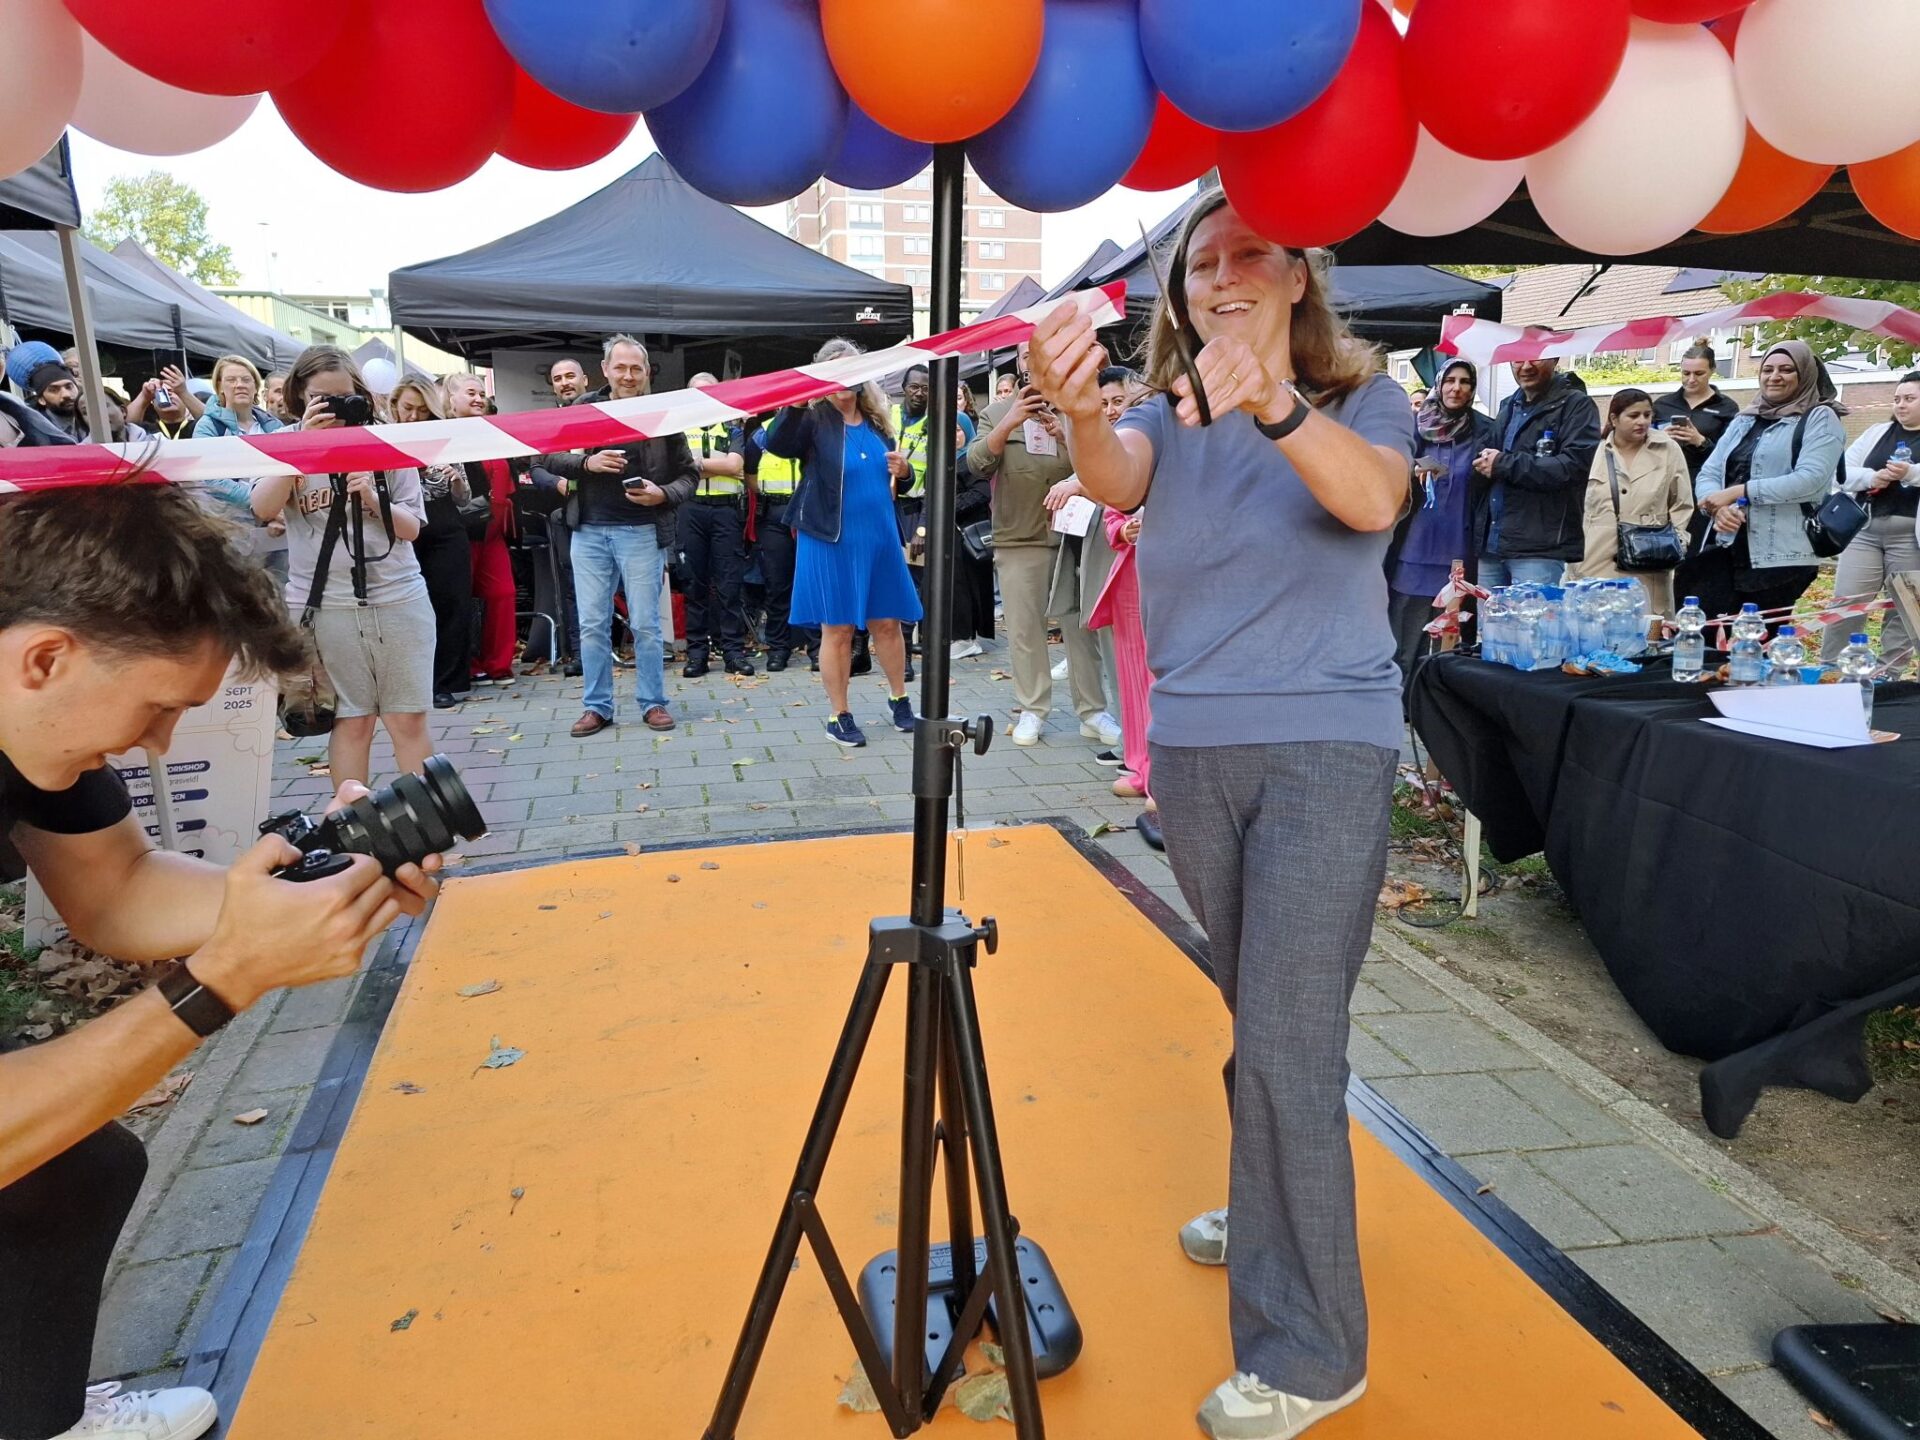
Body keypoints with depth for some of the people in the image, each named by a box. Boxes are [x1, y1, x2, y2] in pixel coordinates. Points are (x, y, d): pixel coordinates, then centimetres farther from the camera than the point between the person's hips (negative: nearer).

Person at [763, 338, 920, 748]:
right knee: (838, 629, 1)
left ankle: (899, 700, 31)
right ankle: (839, 717, 12)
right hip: (832, 540, -5)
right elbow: (775, 444, -25)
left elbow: (893, 478, 21)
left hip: (880, 536, 5)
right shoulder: (813, 419, -5)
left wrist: (901, 472, -2)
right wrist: (796, 403, -38)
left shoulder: (877, 421, 11)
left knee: (888, 621, 12)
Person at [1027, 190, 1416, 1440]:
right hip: (1193, 748, 4)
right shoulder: (1171, 415, 8)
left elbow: (1373, 500, -21)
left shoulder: (1363, 398, 2)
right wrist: (1081, 411, -39)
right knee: (1255, 1011, 15)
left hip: (1326, 742, -3)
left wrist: (1274, 406, -39)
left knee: (1288, 1035, -7)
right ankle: (1275, 1210, 37)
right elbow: (1116, 479, -16)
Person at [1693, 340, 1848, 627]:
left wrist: (1737, 492, -15)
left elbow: (1811, 479, -13)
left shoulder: (1820, 418, 2)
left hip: (1781, 558, -5)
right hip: (1724, 551, 5)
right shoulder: (1744, 420, 19)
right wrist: (1718, 507, -12)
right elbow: (1707, 474, 10)